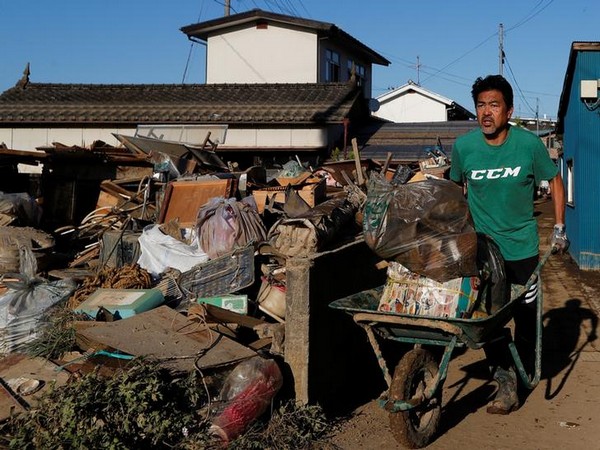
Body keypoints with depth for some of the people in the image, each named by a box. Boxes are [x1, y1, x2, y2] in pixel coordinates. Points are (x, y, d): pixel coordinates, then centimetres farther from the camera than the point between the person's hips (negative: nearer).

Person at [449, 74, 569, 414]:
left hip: (523, 246, 0)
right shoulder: (463, 146, -9)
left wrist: (559, 227, 4)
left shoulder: (529, 144, -12)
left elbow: (554, 181, 4)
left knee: (527, 311, 11)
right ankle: (506, 379, 8)